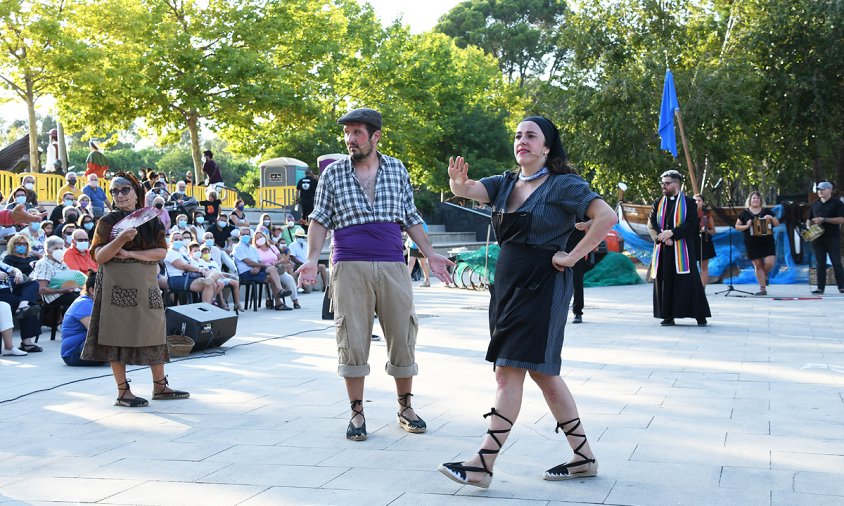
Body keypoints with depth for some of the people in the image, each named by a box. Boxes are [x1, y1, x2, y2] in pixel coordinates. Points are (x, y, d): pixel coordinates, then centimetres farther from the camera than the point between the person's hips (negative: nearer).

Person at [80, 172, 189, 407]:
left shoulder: (152, 222, 7)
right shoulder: (107, 222, 0)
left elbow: (161, 252, -4)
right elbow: (99, 256, -10)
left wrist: (131, 254, -15)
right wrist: (121, 239, -25)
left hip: (146, 285, 3)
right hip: (117, 286, -3)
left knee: (153, 332, 7)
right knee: (118, 334, -3)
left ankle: (160, 386, 17)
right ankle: (123, 391, 3)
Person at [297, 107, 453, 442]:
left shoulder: (397, 170, 11)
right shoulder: (333, 174, 6)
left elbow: (410, 218, 16)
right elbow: (320, 220, 6)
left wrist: (430, 254, 8)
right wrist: (312, 260, -7)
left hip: (393, 267, 2)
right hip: (350, 267, -2)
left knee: (403, 337, 4)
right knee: (352, 341, -1)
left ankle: (405, 406, 19)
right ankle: (357, 412, 10)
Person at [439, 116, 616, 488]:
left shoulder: (563, 185, -8)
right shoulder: (505, 184, 11)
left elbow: (607, 217, -18)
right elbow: (467, 190, -5)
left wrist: (572, 257, -16)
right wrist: (458, 182, -29)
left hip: (542, 286, -8)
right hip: (507, 284, 8)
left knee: (509, 372, -10)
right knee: (541, 371, 12)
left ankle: (482, 465, -9)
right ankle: (583, 456, 22)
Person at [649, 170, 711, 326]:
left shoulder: (689, 202, 1)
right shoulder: (658, 203, 12)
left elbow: (691, 225, -8)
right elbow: (651, 224, 4)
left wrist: (671, 233, -17)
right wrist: (663, 237, -12)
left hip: (682, 250, -3)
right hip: (663, 251, 4)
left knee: (689, 281, -4)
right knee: (664, 282, 2)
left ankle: (700, 315, 2)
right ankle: (667, 316, 7)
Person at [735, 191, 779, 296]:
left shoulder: (767, 211, 8)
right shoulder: (745, 213, 6)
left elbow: (777, 223, 10)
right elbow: (737, 226, 9)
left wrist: (771, 218, -10)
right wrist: (746, 226, -9)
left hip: (767, 241, 0)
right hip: (752, 243, 0)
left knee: (769, 263, -14)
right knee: (758, 265, 2)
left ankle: (765, 274, 22)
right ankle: (763, 288, 9)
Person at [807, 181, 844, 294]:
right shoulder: (815, 204, 15)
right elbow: (809, 220, 22)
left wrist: (824, 219, -17)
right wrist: (809, 226, -1)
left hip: (833, 238, -5)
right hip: (817, 237, 5)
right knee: (820, 264, 4)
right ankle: (820, 288, 5)